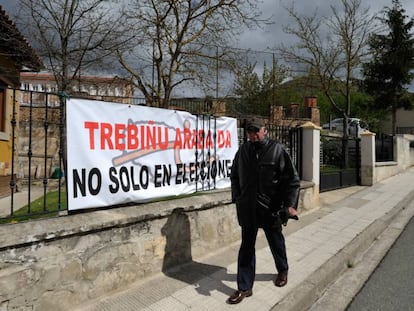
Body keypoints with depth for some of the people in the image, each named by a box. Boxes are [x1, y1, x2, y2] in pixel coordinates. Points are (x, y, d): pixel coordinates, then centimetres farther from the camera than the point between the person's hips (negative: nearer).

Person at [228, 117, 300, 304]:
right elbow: (234, 176, 14)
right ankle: (244, 287, 21)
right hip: (248, 209, 2)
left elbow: (292, 180, -9)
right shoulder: (243, 151, 1)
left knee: (276, 243, 20)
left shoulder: (277, 150, -9)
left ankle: (282, 271, 48)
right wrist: (237, 197, 6)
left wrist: (290, 204, -15)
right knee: (246, 247, 8)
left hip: (271, 208, -2)